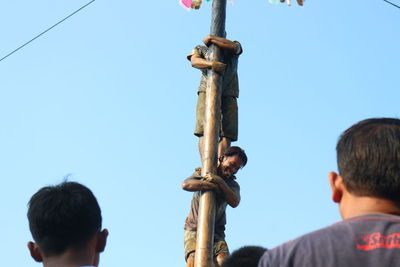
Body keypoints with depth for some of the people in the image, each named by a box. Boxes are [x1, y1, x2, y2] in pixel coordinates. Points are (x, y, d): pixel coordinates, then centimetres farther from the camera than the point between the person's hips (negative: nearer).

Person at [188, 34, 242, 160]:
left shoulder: (232, 49, 23)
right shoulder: (201, 49, 21)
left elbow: (233, 46, -4)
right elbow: (194, 61, -3)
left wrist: (211, 38, 1)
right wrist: (211, 64, -22)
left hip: (228, 95, 1)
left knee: (227, 133, -13)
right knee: (204, 130, -17)